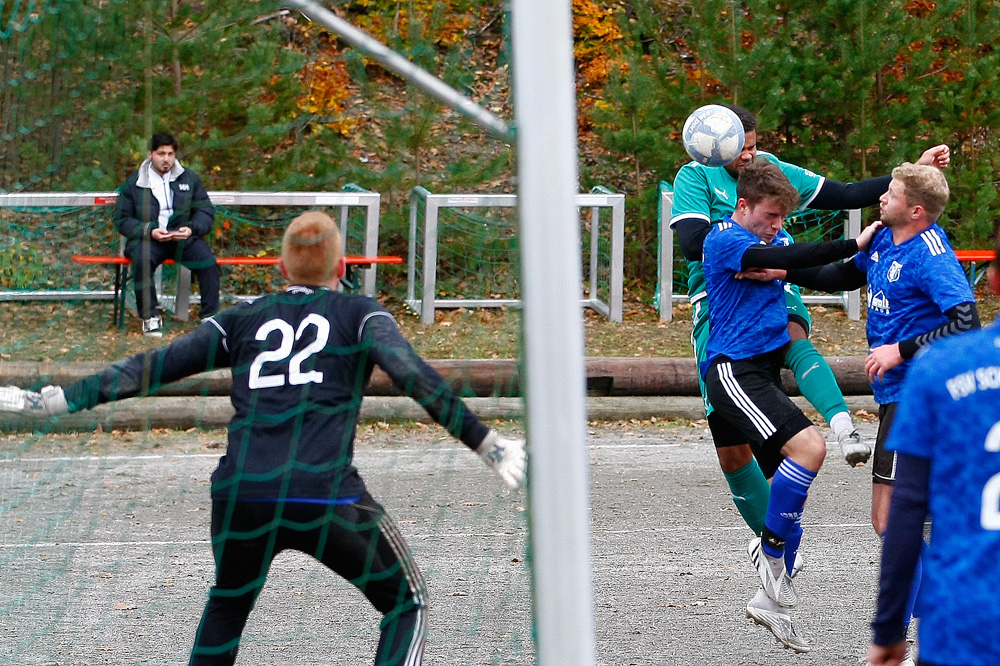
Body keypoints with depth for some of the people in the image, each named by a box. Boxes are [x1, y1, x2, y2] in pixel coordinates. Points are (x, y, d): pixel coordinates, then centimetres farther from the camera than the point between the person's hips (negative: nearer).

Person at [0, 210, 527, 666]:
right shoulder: (359, 314, 12)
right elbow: (414, 377, -4)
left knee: (227, 605, 32)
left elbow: (149, 369, 16)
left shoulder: (243, 320, 20)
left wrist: (52, 401, 20)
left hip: (240, 495, 3)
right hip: (326, 495, -3)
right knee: (406, 605, 17)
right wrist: (490, 446, -8)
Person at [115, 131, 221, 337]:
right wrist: (149, 231, -14)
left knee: (207, 261, -27)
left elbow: (206, 211, 11)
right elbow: (122, 220, 3)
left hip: (182, 237, 1)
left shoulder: (189, 179, 13)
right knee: (142, 260, -35)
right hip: (147, 238, -1)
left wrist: (192, 229, -11)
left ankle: (210, 317, -16)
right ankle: (150, 316, -22)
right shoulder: (133, 183, 7)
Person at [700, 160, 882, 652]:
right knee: (808, 446, -26)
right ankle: (769, 547, -11)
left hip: (764, 373, 9)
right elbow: (783, 259, -24)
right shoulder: (725, 240, -11)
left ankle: (771, 600, 13)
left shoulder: (770, 239, 17)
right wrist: (853, 246, -22)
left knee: (792, 489, 7)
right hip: (733, 370, -9)